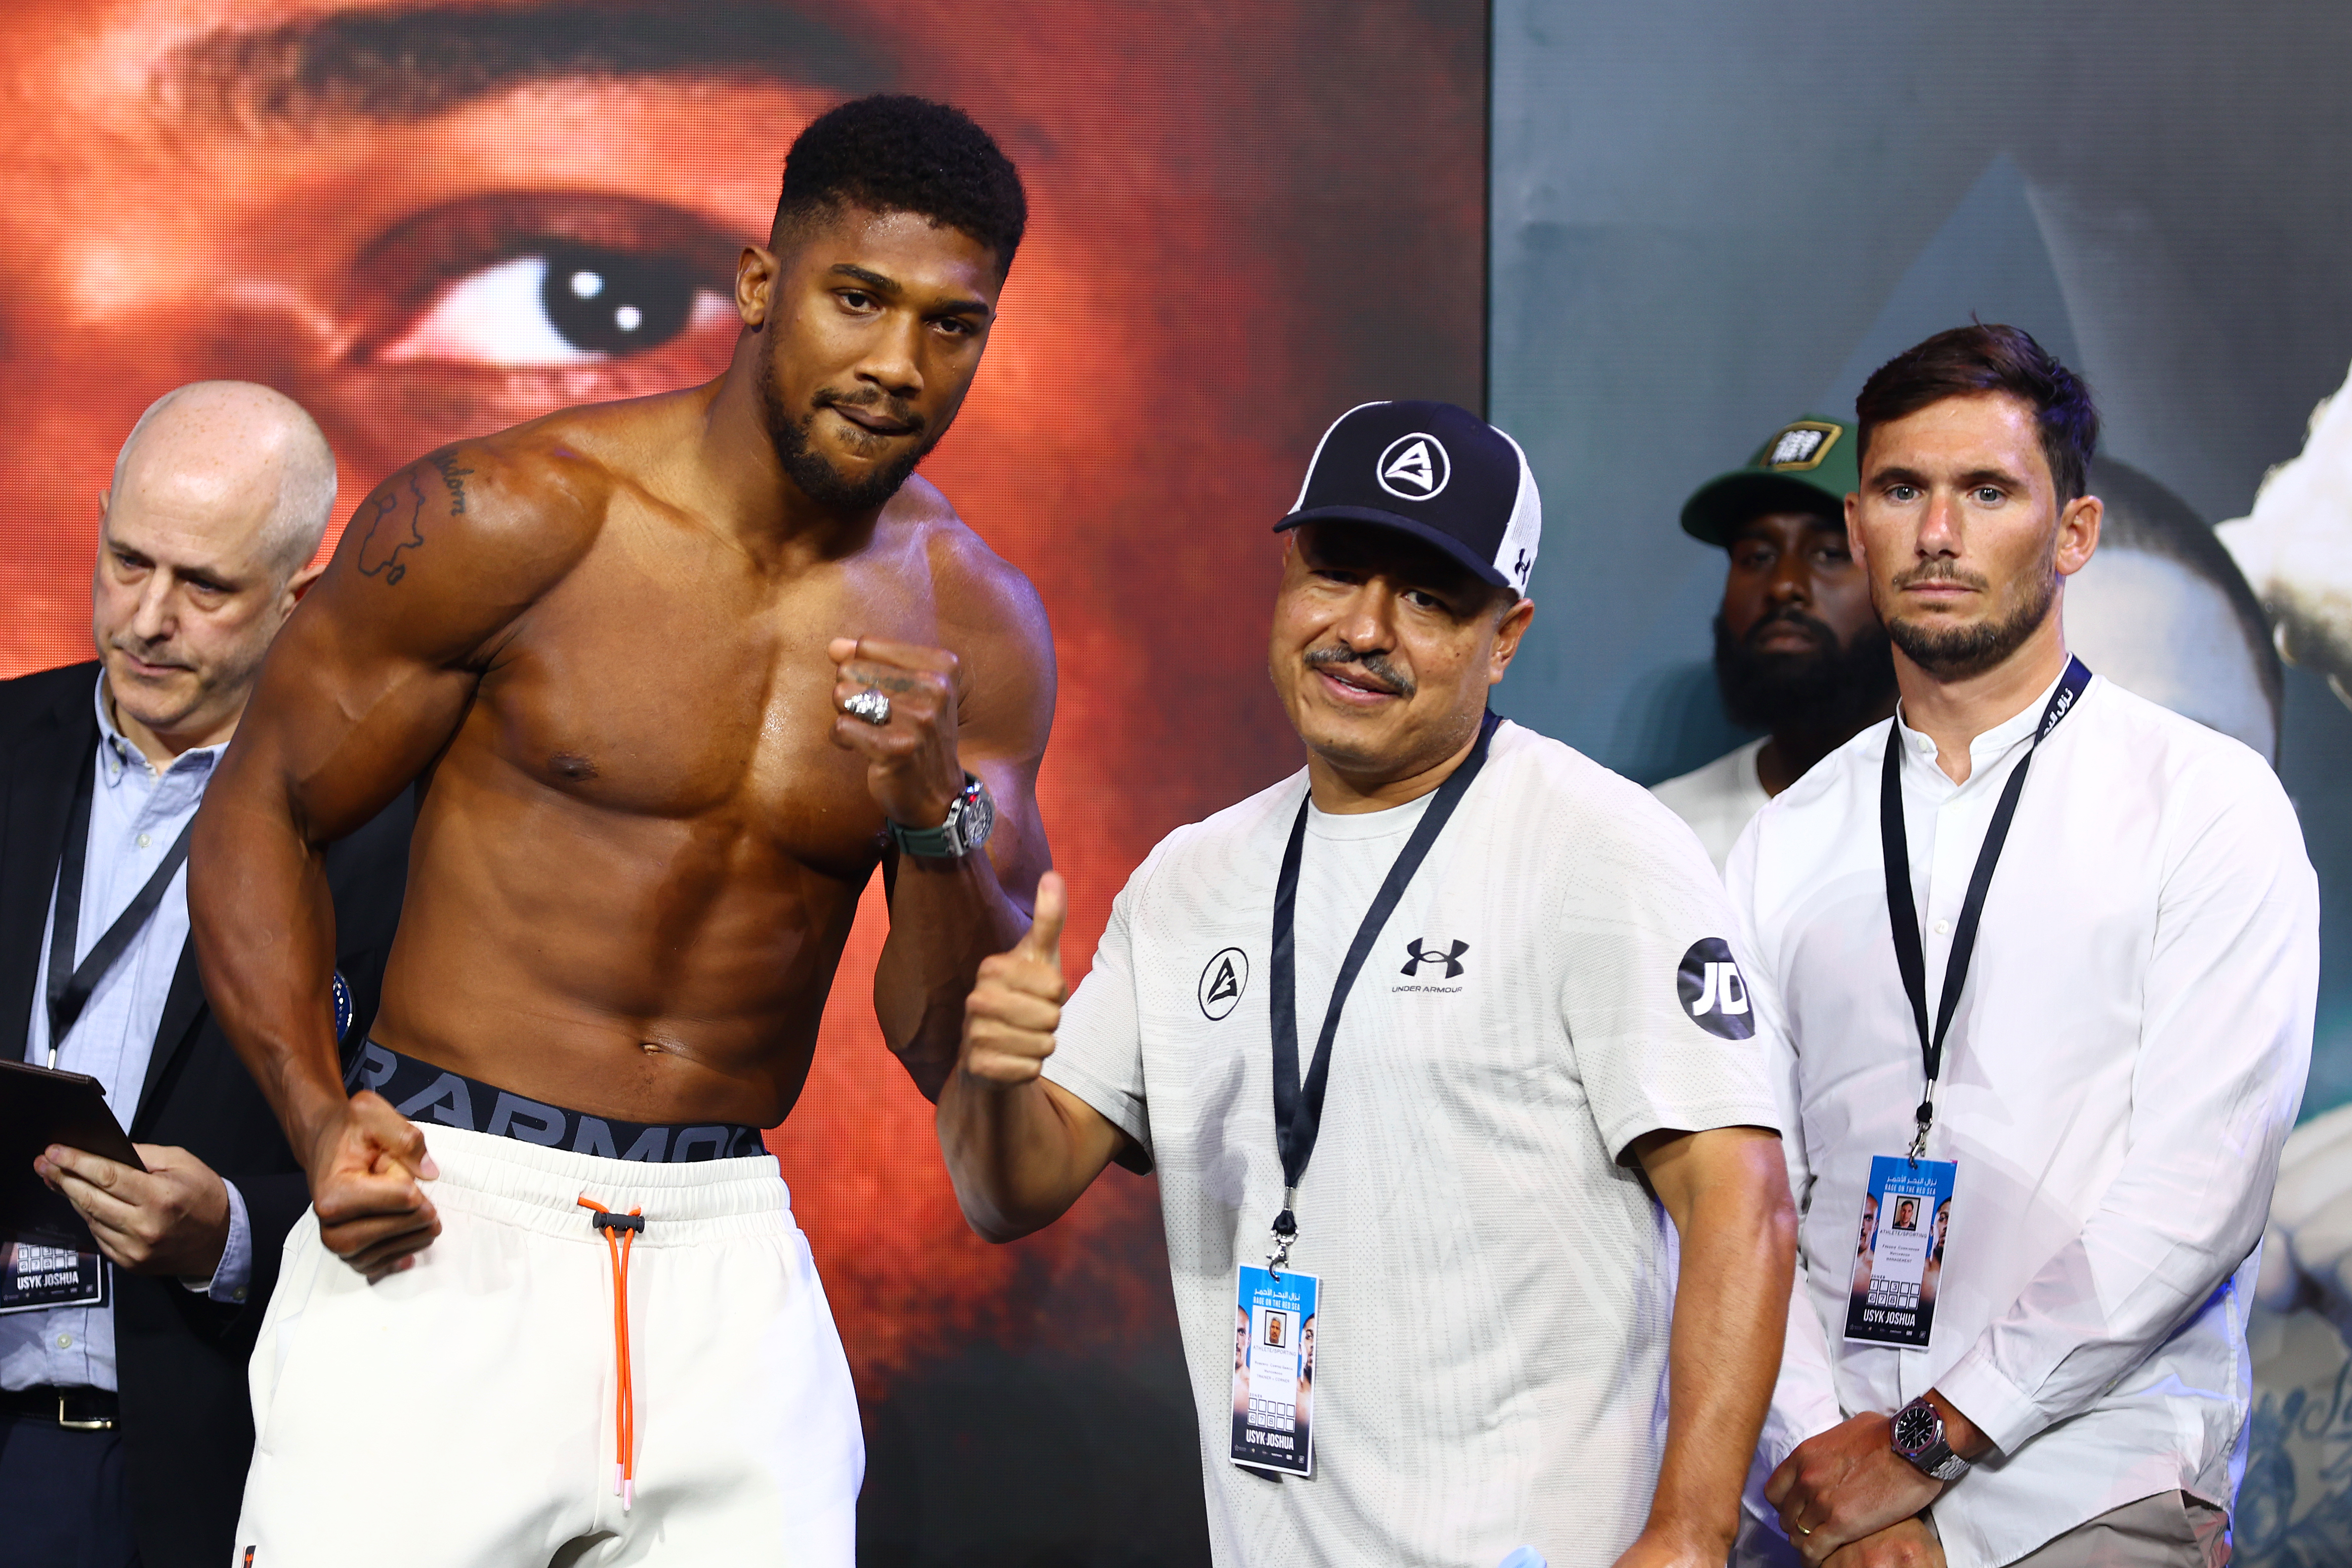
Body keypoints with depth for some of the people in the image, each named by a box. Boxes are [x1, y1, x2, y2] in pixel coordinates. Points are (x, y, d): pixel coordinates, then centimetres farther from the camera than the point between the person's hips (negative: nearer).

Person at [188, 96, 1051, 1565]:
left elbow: (958, 1052, 3)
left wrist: (935, 811, -16)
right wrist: (317, 1117, -14)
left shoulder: (979, 627, 3)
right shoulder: (505, 519, -7)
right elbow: (261, 813, 1)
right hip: (450, 1232, -3)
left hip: (731, 1270, 4)